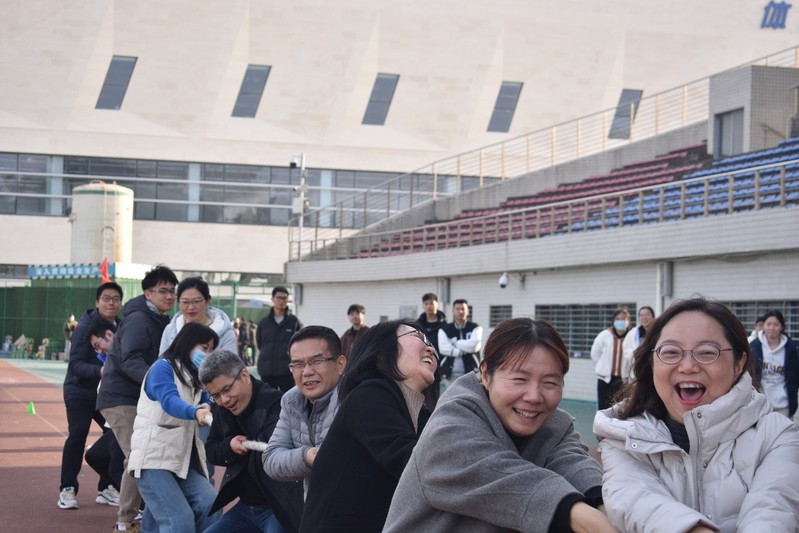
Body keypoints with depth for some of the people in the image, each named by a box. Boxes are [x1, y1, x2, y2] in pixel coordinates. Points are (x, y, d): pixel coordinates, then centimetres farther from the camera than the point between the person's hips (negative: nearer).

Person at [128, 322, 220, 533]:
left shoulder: (194, 377, 19)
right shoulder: (163, 367, -6)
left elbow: (209, 405, 11)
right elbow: (169, 401, -27)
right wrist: (195, 412, -45)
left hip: (183, 461, 7)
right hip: (154, 458, -7)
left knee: (210, 505, -15)